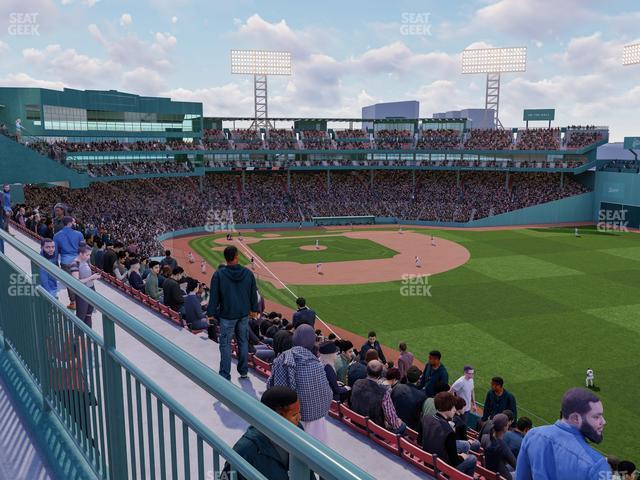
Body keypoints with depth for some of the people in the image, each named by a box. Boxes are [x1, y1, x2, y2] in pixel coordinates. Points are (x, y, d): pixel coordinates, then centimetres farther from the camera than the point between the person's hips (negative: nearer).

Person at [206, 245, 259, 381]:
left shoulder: (219, 274, -15)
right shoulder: (248, 273, -4)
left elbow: (214, 296, -10)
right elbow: (254, 293, 5)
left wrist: (211, 313, 1)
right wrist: (254, 309, 18)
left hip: (227, 315, -4)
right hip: (244, 314, 4)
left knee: (225, 344, 5)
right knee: (243, 342, 17)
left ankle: (225, 375, 8)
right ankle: (243, 371, 28)